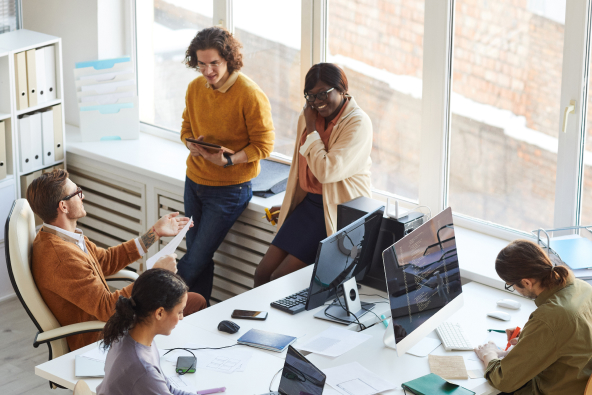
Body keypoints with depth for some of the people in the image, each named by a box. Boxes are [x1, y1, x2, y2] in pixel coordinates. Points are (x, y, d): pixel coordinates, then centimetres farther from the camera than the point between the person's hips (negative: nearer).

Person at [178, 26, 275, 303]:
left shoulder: (251, 95, -18)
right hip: (195, 180, 6)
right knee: (198, 256, 11)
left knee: (196, 260, -4)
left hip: (229, 189, -6)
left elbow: (263, 145, -14)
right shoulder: (195, 88, 2)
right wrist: (192, 144, -10)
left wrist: (228, 160, -27)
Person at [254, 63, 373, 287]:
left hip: (339, 212, -8)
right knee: (262, 274, -2)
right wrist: (288, 205, 23)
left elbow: (327, 171, -24)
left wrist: (311, 129, -14)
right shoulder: (310, 115, 8)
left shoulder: (358, 123, -15)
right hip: (308, 203, 8)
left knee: (280, 279, -14)